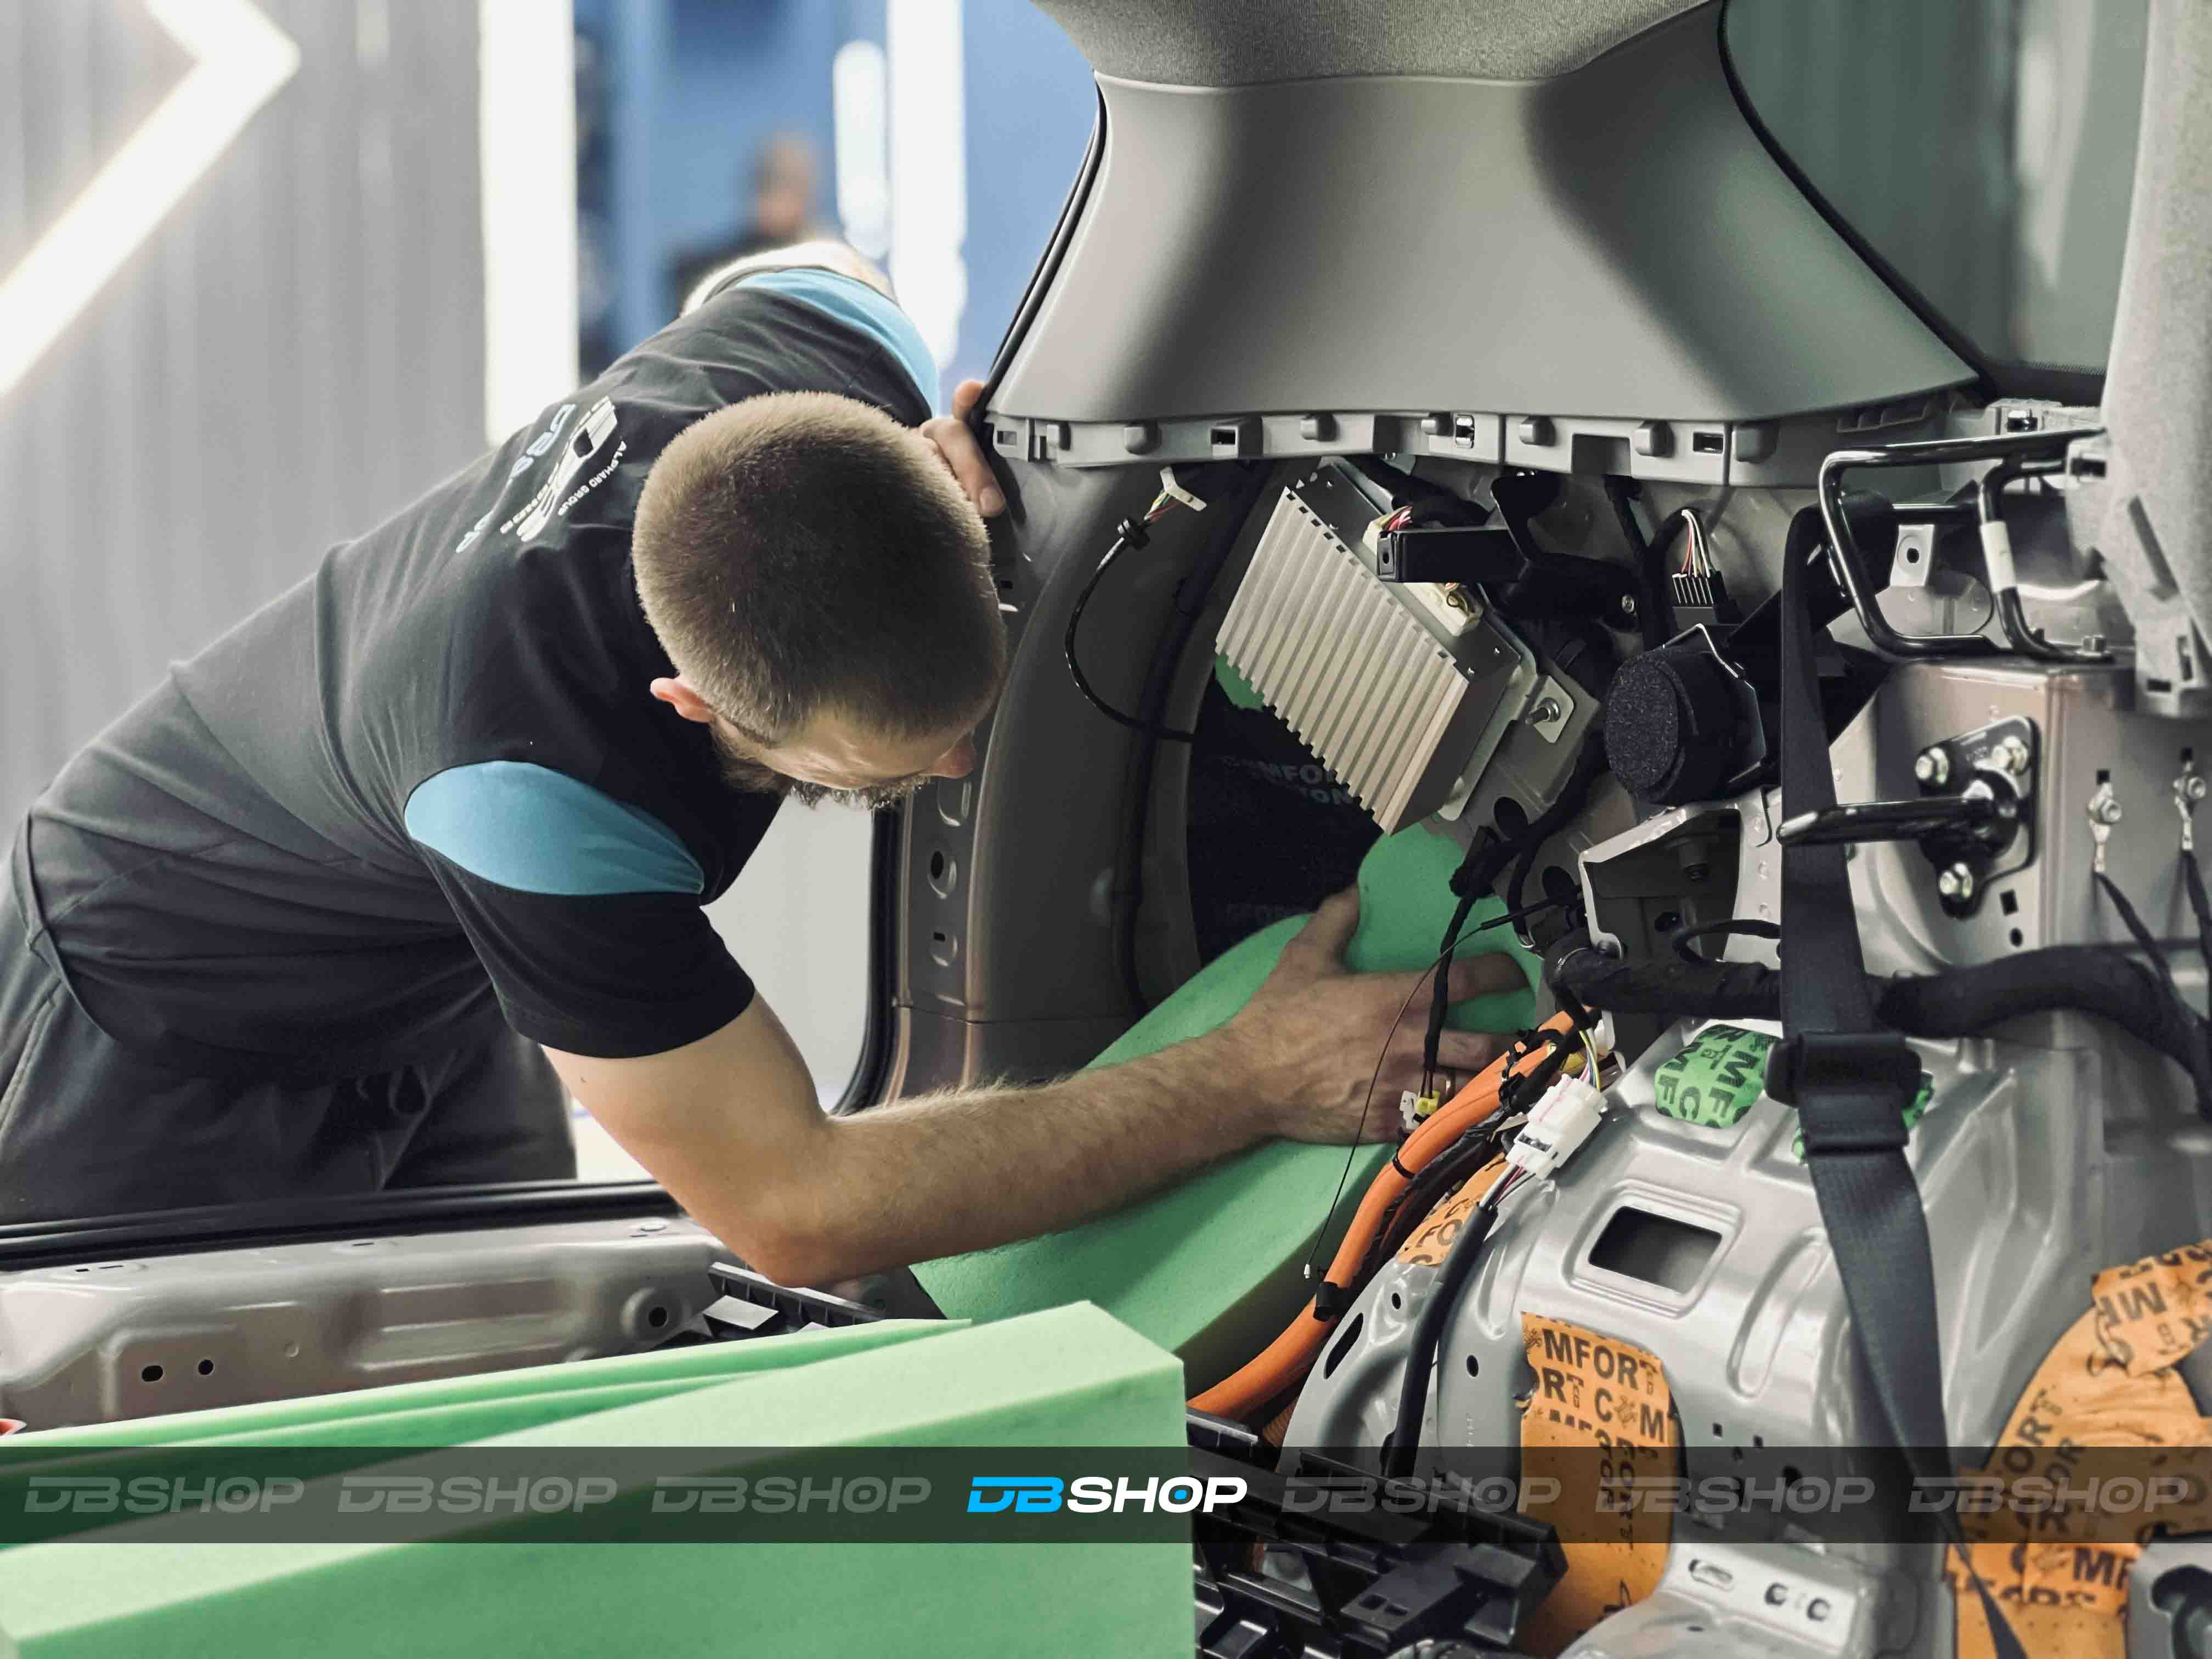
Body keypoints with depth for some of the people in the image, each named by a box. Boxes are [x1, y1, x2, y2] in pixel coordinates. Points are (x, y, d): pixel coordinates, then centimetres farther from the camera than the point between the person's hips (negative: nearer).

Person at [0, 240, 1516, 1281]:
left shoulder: (836, 343, -28)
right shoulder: (532, 780, -47)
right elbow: (795, 1211, -39)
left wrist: (969, 467, -20)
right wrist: (1256, 1080, -40)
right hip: (172, 1038, -7)